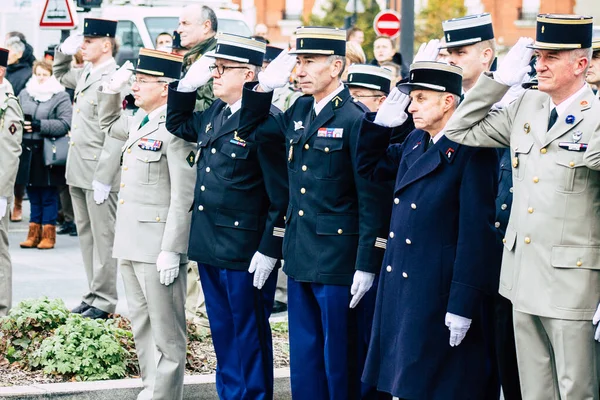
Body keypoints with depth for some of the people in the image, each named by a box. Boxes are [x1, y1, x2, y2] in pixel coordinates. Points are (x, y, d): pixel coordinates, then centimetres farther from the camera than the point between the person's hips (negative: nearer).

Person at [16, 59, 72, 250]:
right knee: (33, 195, 10)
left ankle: (48, 234, 10)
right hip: (28, 152, 4)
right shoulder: (24, 94, 12)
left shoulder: (61, 97, -3)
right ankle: (34, 233, 18)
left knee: (49, 195, 3)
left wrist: (39, 125, -20)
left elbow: (65, 124, -13)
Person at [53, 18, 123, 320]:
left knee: (103, 238, -1)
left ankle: (104, 301, 6)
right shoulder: (85, 74, 11)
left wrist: (103, 178, -21)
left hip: (99, 174, -9)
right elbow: (60, 74, 35)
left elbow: (115, 134, -19)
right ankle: (94, 294, 22)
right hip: (78, 172, 9)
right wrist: (65, 51, 14)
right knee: (86, 236, 14)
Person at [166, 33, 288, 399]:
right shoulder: (216, 112, 8)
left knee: (249, 337, 4)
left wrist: (270, 250, -19)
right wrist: (188, 84, 10)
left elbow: (281, 192, -19)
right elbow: (178, 124, 27)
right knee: (223, 334, 17)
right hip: (210, 246, 8)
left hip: (246, 254, -8)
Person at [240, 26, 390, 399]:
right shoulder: (299, 111, 8)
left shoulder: (356, 120, -14)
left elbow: (373, 199, -15)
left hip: (340, 262, -7)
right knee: (305, 359, 15)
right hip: (301, 257, 7)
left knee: (342, 362, 3)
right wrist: (263, 87, 8)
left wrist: (367, 266, -17)